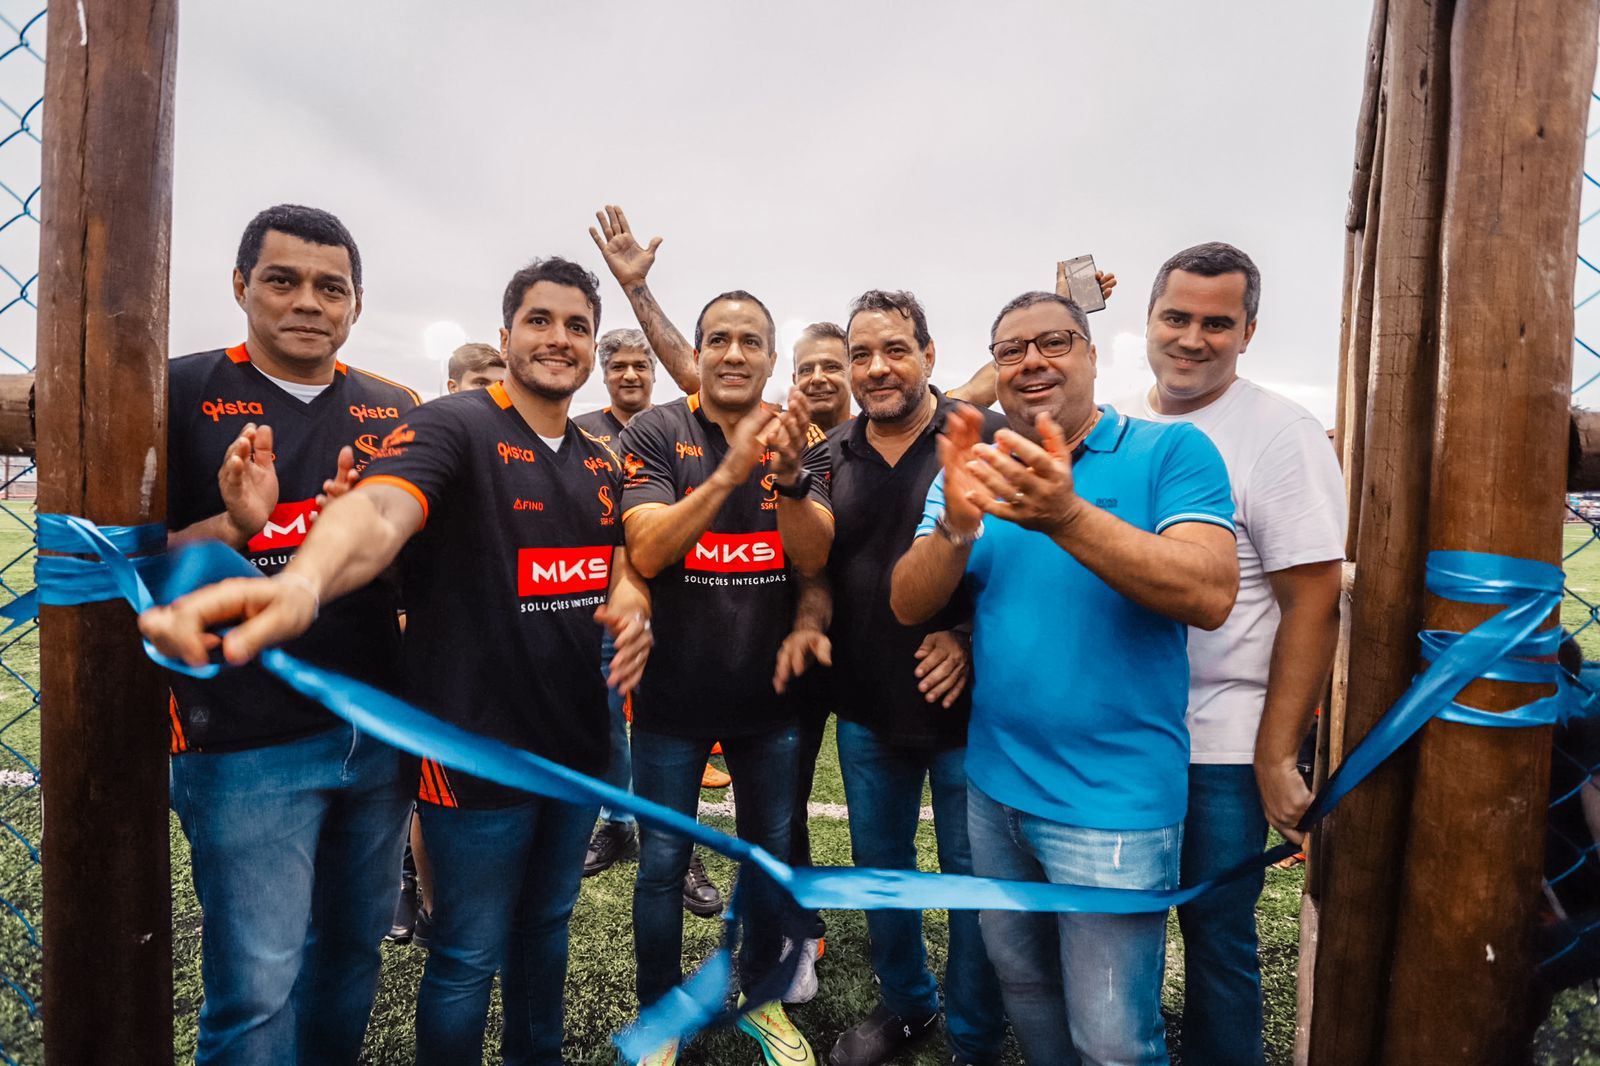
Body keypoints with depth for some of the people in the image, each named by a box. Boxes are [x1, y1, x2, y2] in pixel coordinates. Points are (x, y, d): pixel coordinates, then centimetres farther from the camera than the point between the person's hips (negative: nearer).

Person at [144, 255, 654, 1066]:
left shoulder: (600, 463, 8)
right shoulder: (453, 427, -15)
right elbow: (380, 509, -34)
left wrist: (632, 603, -7)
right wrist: (304, 582, -56)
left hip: (576, 745, 7)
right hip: (479, 749, -7)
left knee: (546, 925, 25)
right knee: (469, 956, 10)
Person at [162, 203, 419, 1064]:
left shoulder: (396, 412, 7)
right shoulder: (182, 394, -4)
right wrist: (234, 525, -24)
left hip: (378, 733, 4)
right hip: (247, 743, -4)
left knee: (352, 953, 19)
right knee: (257, 988, 2)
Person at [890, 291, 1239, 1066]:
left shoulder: (1172, 451, -8)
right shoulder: (974, 469, 4)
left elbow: (1212, 594, -23)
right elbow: (908, 605, -6)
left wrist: (1067, 517, -35)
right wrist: (958, 523, -26)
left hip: (1113, 800, -4)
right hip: (993, 783, 5)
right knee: (1021, 988, 23)